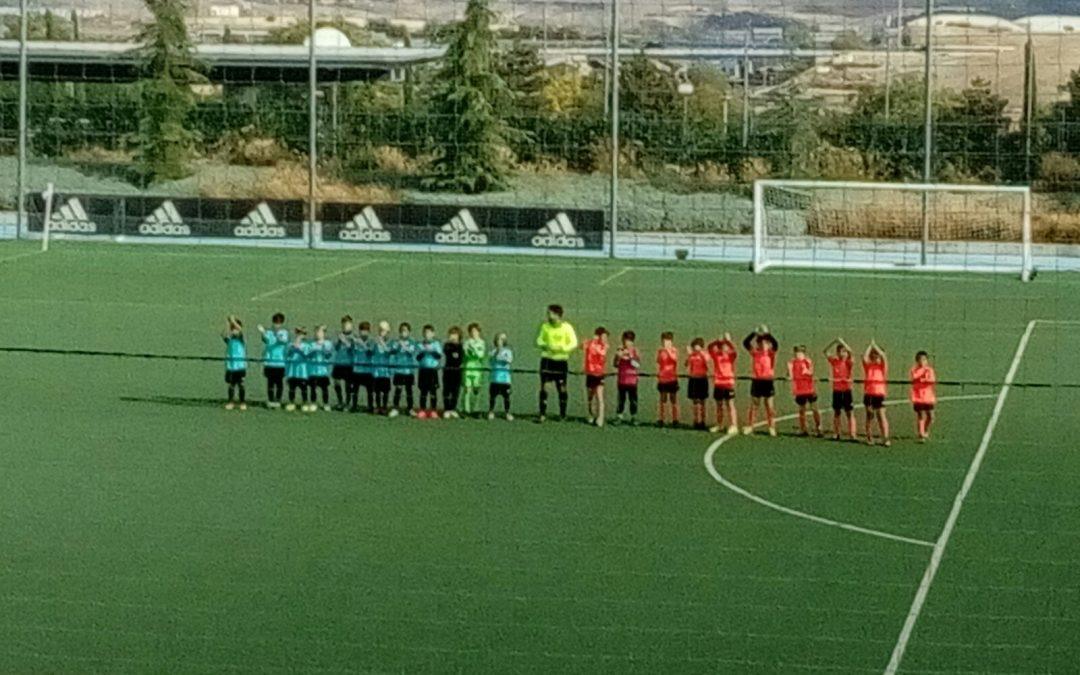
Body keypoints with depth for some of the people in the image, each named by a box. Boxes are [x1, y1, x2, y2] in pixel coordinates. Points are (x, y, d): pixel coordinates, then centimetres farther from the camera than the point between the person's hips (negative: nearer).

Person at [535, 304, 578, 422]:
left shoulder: (567, 327, -5)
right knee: (543, 387, -5)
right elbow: (539, 340, 11)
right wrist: (544, 345, -12)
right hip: (547, 359, 2)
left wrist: (561, 348, -20)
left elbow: (574, 343, -4)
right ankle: (543, 414, -1)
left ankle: (562, 415, 14)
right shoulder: (545, 326, 4)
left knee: (562, 388, 2)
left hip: (561, 361, -2)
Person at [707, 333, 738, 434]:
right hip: (718, 383, 4)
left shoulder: (730, 355, -2)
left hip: (728, 383, -4)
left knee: (730, 405, -4)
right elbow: (710, 347, -6)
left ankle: (733, 426, -3)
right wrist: (717, 341, -20)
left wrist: (728, 340, -27)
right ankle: (719, 426, 22)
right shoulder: (716, 355, 6)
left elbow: (735, 350, -22)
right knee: (719, 406, 12)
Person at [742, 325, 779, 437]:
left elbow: (775, 344, -20)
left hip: (768, 381, -1)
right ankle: (749, 426, 11)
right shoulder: (754, 352, 2)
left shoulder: (770, 352, 0)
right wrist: (754, 334, -20)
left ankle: (772, 428, 7)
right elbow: (746, 343, -12)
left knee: (770, 406, 2)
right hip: (757, 381, 1)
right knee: (753, 406, 6)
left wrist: (768, 335, -23)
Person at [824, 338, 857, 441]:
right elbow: (826, 351, -1)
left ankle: (852, 434, -4)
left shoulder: (849, 362, -3)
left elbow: (850, 352, -20)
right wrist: (834, 342, -10)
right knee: (836, 412, 11)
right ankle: (836, 434, 19)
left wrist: (842, 342, -16)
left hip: (846, 390, -3)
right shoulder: (834, 361, 5)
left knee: (850, 413, -3)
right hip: (836, 390, 3)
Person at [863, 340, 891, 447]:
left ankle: (885, 438, -8)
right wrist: (870, 345, -4)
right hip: (868, 393, 2)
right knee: (869, 416, 9)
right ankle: (869, 438, 15)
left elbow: (884, 357, -13)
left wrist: (875, 346, -8)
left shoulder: (882, 366, 4)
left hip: (879, 393, -2)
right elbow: (864, 357, -9)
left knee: (881, 415, -6)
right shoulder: (868, 366, 8)